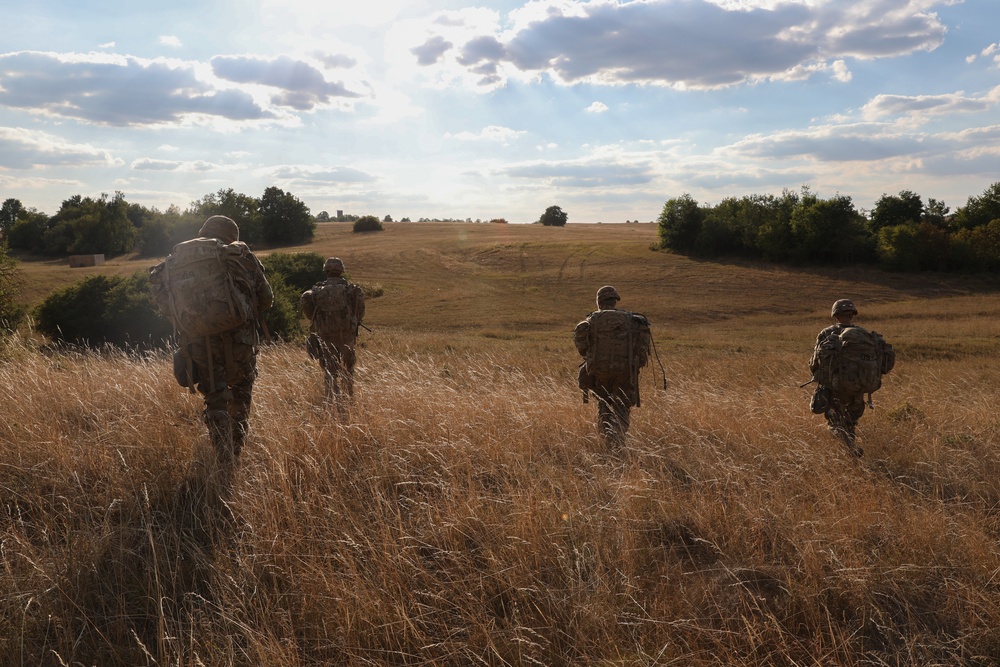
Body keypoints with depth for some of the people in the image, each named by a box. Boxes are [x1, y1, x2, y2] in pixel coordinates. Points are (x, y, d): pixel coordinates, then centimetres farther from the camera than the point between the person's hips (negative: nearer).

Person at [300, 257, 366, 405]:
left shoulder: (318, 289, 7)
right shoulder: (349, 287, 5)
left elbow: (304, 300, -10)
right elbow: (359, 297, -15)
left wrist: (314, 319, 3)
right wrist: (357, 319, -1)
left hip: (325, 336, 0)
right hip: (346, 335, 0)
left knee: (329, 372, 7)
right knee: (347, 368, 17)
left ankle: (332, 400, -2)